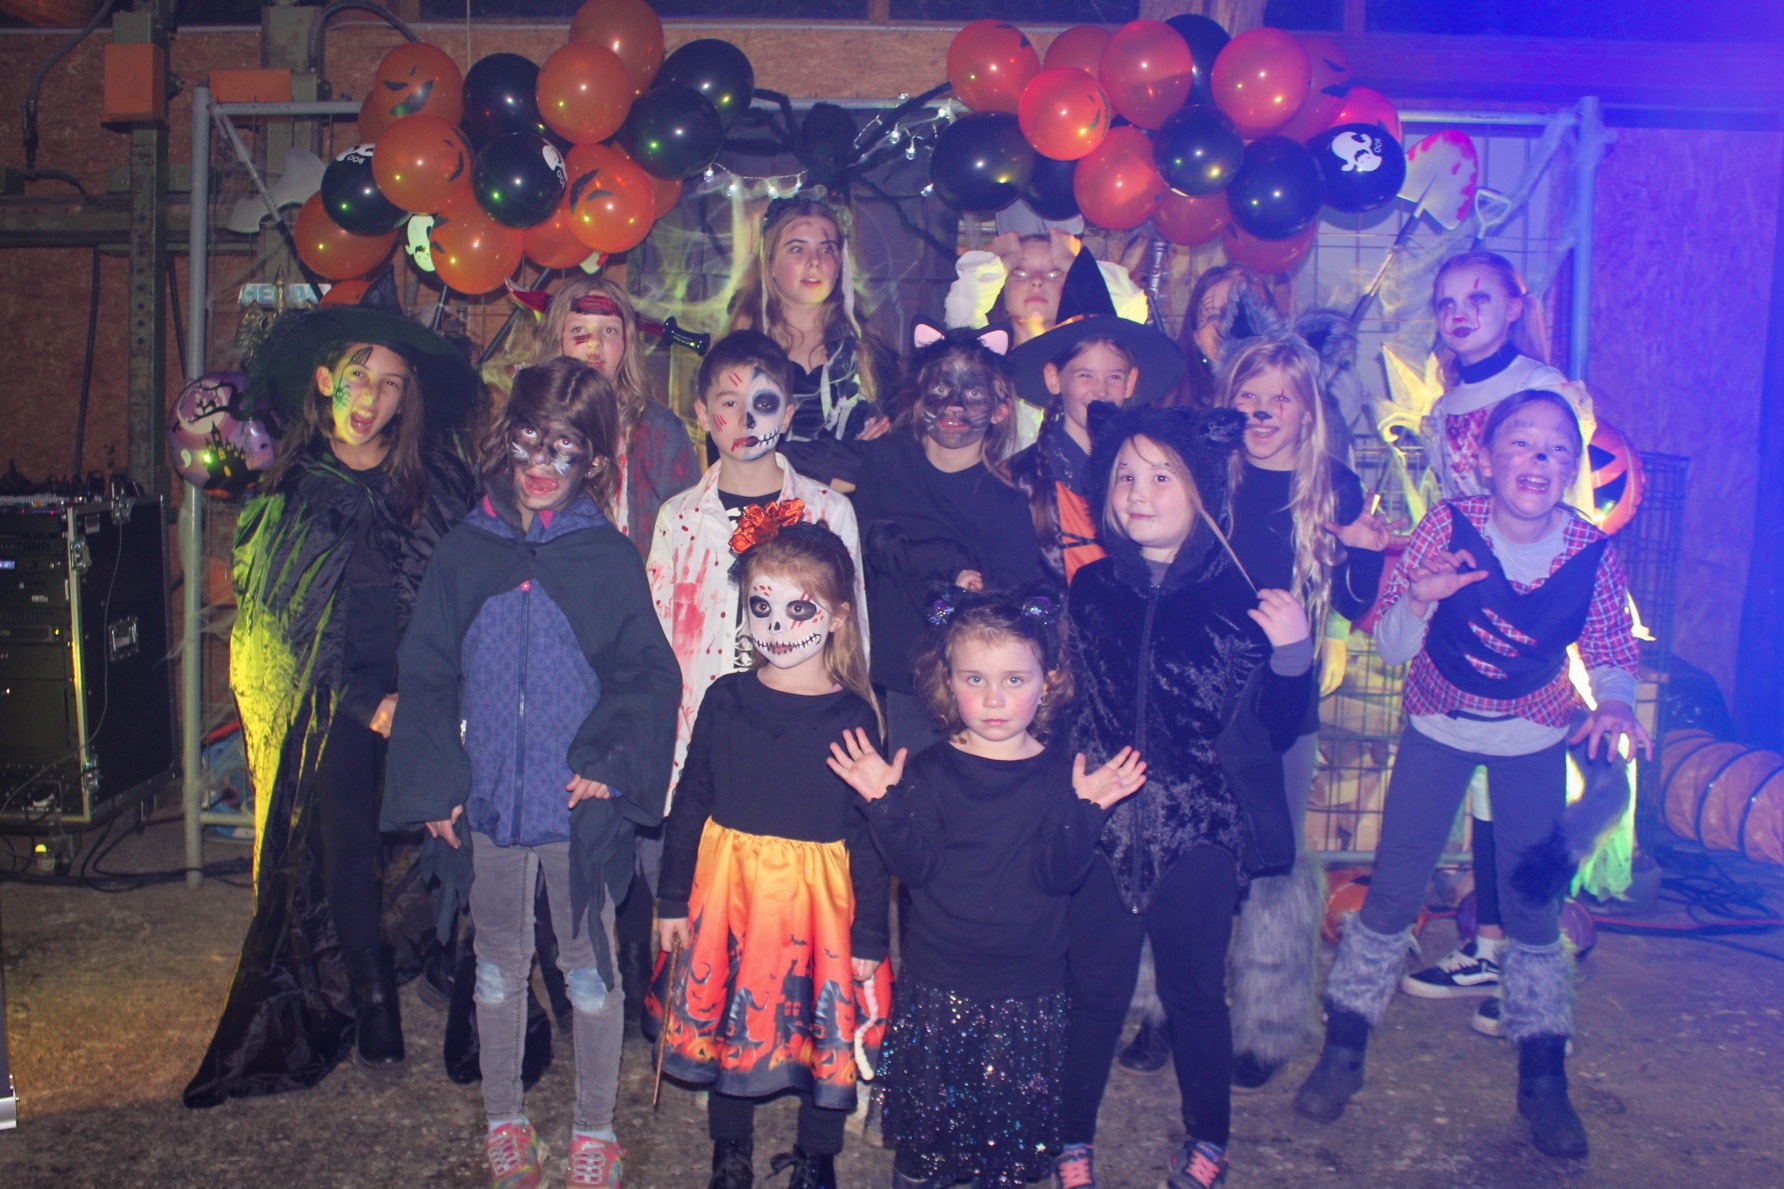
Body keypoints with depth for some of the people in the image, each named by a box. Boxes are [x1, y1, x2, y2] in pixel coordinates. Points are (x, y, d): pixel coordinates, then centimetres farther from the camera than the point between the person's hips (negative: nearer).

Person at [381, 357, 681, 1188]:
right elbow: (426, 675, 4)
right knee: (499, 962, 17)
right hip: (484, 801, 2)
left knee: (589, 964, 11)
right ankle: (504, 1120, 35)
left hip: (579, 806, -2)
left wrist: (610, 764, -15)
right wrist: (433, 783, -2)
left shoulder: (609, 558, -5)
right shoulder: (463, 552, 2)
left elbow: (648, 675, -4)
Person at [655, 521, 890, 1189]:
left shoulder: (853, 717, -9)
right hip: (727, 889, 2)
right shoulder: (725, 700, -2)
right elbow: (689, 804, 4)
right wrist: (673, 901, 5)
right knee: (728, 1019, 14)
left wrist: (869, 936, -5)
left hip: (818, 896, -2)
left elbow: (867, 834, -6)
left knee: (824, 1026, 10)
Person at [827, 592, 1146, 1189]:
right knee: (925, 1116, 12)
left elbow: (1057, 875, -11)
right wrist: (886, 804, -24)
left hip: (1028, 989, 0)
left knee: (1013, 1118, 13)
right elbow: (916, 866, -11)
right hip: (936, 983, 0)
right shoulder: (930, 771, -4)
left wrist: (1086, 809, -24)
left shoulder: (1062, 774, -4)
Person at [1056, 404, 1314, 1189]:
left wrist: (1292, 654, -15)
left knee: (1194, 992, 13)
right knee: (1093, 991, 11)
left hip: (1202, 830, -1)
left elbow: (1279, 730, 0)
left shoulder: (1240, 595, -4)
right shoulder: (1091, 589, 3)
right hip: (1105, 826, 2)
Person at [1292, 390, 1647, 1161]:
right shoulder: (1447, 527, -20)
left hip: (1535, 739, 1)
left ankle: (1543, 1081, 26)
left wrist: (1613, 701, -25)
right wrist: (1418, 598, -37)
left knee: (1533, 902, 7)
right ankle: (1343, 1052, 18)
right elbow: (1391, 649, -17)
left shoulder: (1591, 551, -16)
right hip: (1439, 727, -1)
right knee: (1393, 888, 1)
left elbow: (1612, 656, -4)